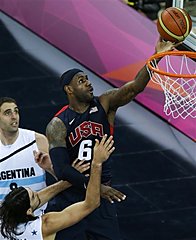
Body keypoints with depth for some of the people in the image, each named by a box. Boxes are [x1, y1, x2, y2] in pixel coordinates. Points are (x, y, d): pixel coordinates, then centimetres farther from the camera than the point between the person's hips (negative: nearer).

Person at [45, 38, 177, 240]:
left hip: (102, 195, 3)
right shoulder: (58, 125, -10)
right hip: (70, 195, -3)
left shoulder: (104, 105, -3)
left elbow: (135, 86, -20)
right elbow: (61, 170, -18)